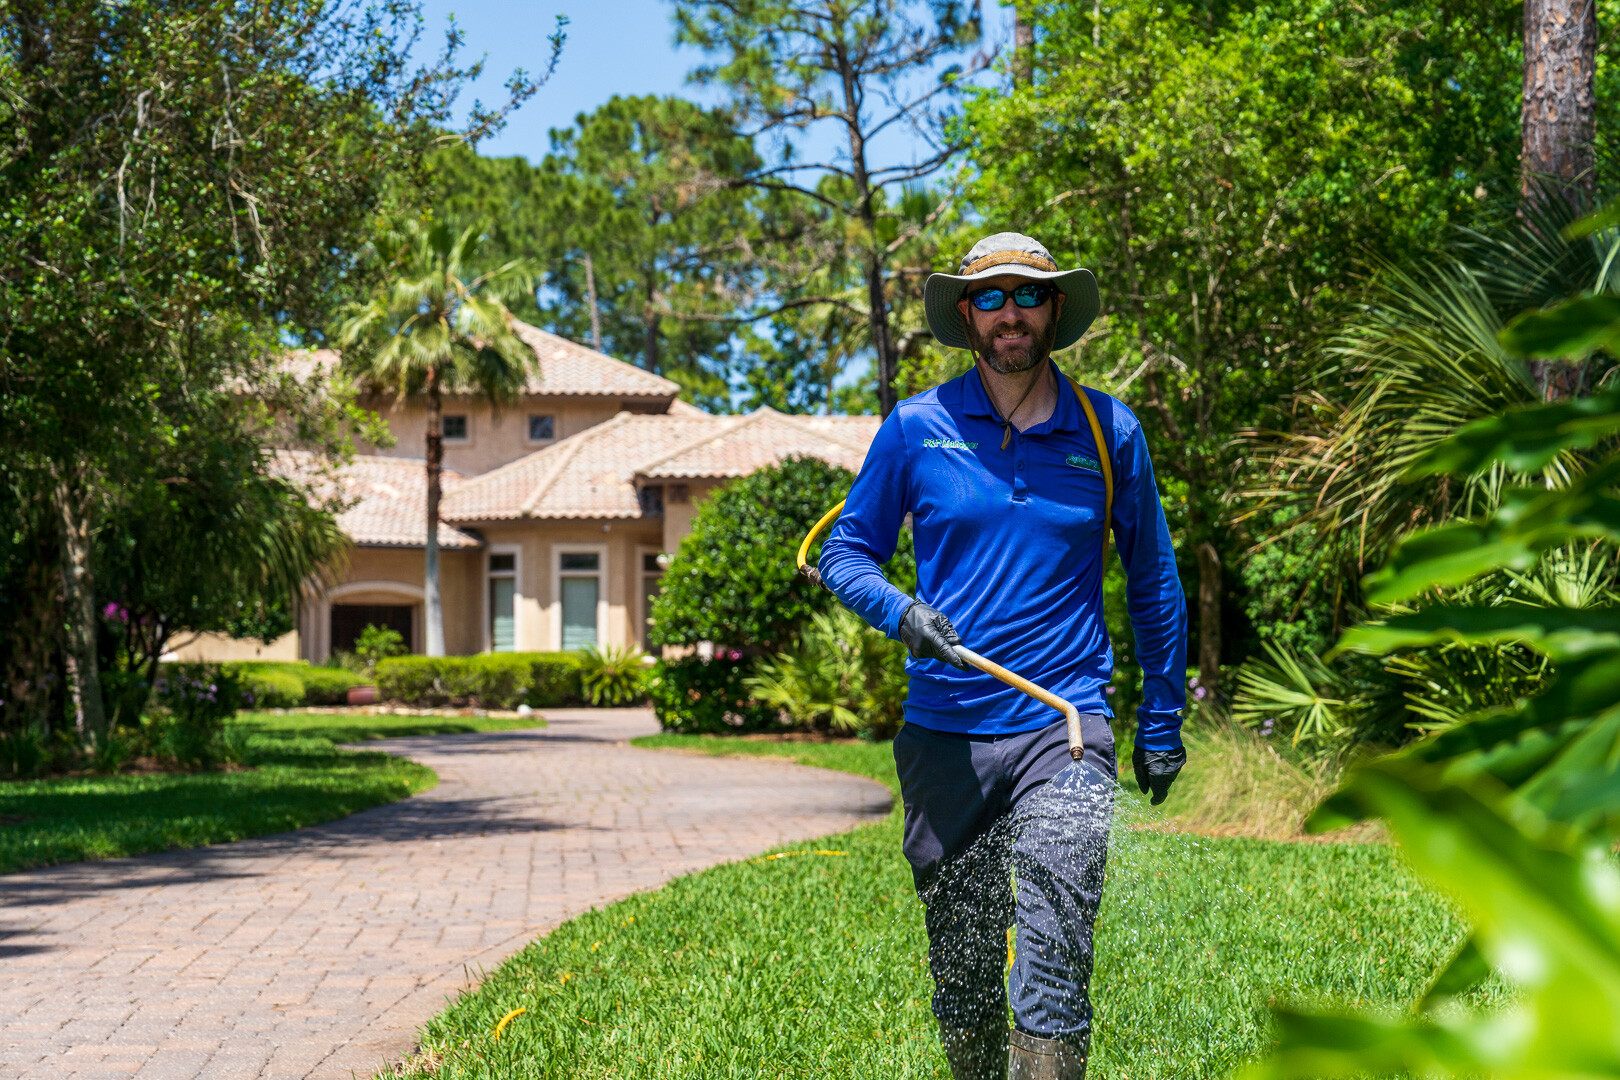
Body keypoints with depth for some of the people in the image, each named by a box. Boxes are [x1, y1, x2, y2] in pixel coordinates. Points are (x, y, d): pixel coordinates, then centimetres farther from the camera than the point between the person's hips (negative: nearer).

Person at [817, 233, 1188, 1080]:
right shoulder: (916, 428, 4)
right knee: (961, 974, 10)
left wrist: (1161, 721, 13)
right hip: (943, 732, 1)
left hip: (1064, 726, -1)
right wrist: (900, 611, -13)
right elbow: (844, 551, 9)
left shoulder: (1109, 431, 5)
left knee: (1054, 973, -11)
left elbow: (1152, 580, 14)